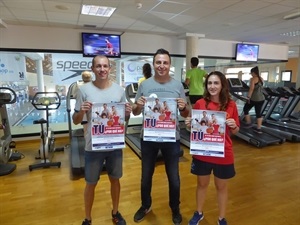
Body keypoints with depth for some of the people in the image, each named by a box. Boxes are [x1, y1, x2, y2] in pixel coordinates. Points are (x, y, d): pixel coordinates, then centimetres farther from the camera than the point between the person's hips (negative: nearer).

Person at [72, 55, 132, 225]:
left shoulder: (119, 90, -1)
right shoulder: (84, 90, -7)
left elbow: (125, 118, 7)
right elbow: (76, 121, -3)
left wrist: (128, 113, -15)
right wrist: (81, 112, -23)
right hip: (93, 146, -2)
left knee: (115, 179, 19)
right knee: (91, 183, 14)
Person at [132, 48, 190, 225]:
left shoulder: (178, 85, -4)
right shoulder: (145, 85, -3)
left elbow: (186, 115, 1)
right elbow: (135, 113, 2)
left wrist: (184, 107, -21)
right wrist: (138, 106, -20)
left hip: (172, 139, 0)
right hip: (148, 138, 1)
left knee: (174, 178, 16)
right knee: (146, 176, 19)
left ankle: (175, 209, 42)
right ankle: (146, 206, 45)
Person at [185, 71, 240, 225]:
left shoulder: (230, 105, -6)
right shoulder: (200, 104, -7)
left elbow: (235, 131, 2)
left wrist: (233, 126, -19)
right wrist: (189, 124, -18)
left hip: (223, 154, 0)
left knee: (221, 186, 19)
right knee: (202, 184, 20)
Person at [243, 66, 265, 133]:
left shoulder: (253, 79, -10)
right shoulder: (261, 79, 13)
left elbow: (251, 89, -17)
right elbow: (260, 88, 17)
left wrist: (249, 97, -14)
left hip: (254, 98, -7)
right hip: (261, 98, 7)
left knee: (245, 109, 12)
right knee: (258, 113, 9)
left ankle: (248, 123, 15)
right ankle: (259, 128, 10)